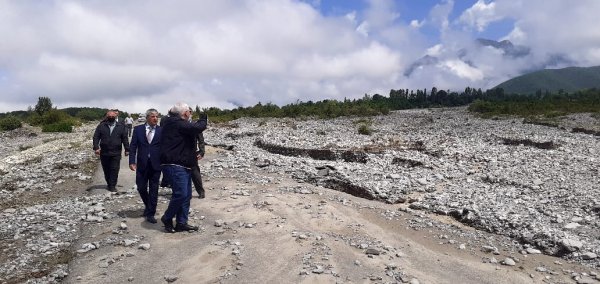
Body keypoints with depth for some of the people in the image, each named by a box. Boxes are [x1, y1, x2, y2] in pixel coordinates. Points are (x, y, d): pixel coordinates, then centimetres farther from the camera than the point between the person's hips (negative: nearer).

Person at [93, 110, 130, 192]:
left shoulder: (121, 127, 5)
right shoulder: (101, 126, 5)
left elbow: (125, 139, 5)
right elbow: (96, 137, 1)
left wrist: (127, 149, 2)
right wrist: (96, 147, -12)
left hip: (116, 153, -1)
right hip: (104, 153, 1)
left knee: (114, 170, -4)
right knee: (106, 170, 10)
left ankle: (112, 186, 4)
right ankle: (109, 184, 25)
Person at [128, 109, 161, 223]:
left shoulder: (161, 130, 1)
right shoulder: (138, 129, 3)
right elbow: (133, 146, 2)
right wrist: (132, 161, -7)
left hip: (156, 165, -1)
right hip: (142, 164, 1)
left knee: (154, 190, 3)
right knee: (141, 188, 8)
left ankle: (150, 214, 13)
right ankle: (148, 206, 35)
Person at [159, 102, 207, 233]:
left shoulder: (174, 122, 18)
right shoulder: (177, 123, -16)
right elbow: (198, 127, -23)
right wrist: (203, 118, -6)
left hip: (183, 165, 11)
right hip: (174, 165, -11)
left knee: (186, 195, 11)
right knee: (180, 194, -12)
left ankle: (181, 223, 18)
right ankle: (167, 218, 10)